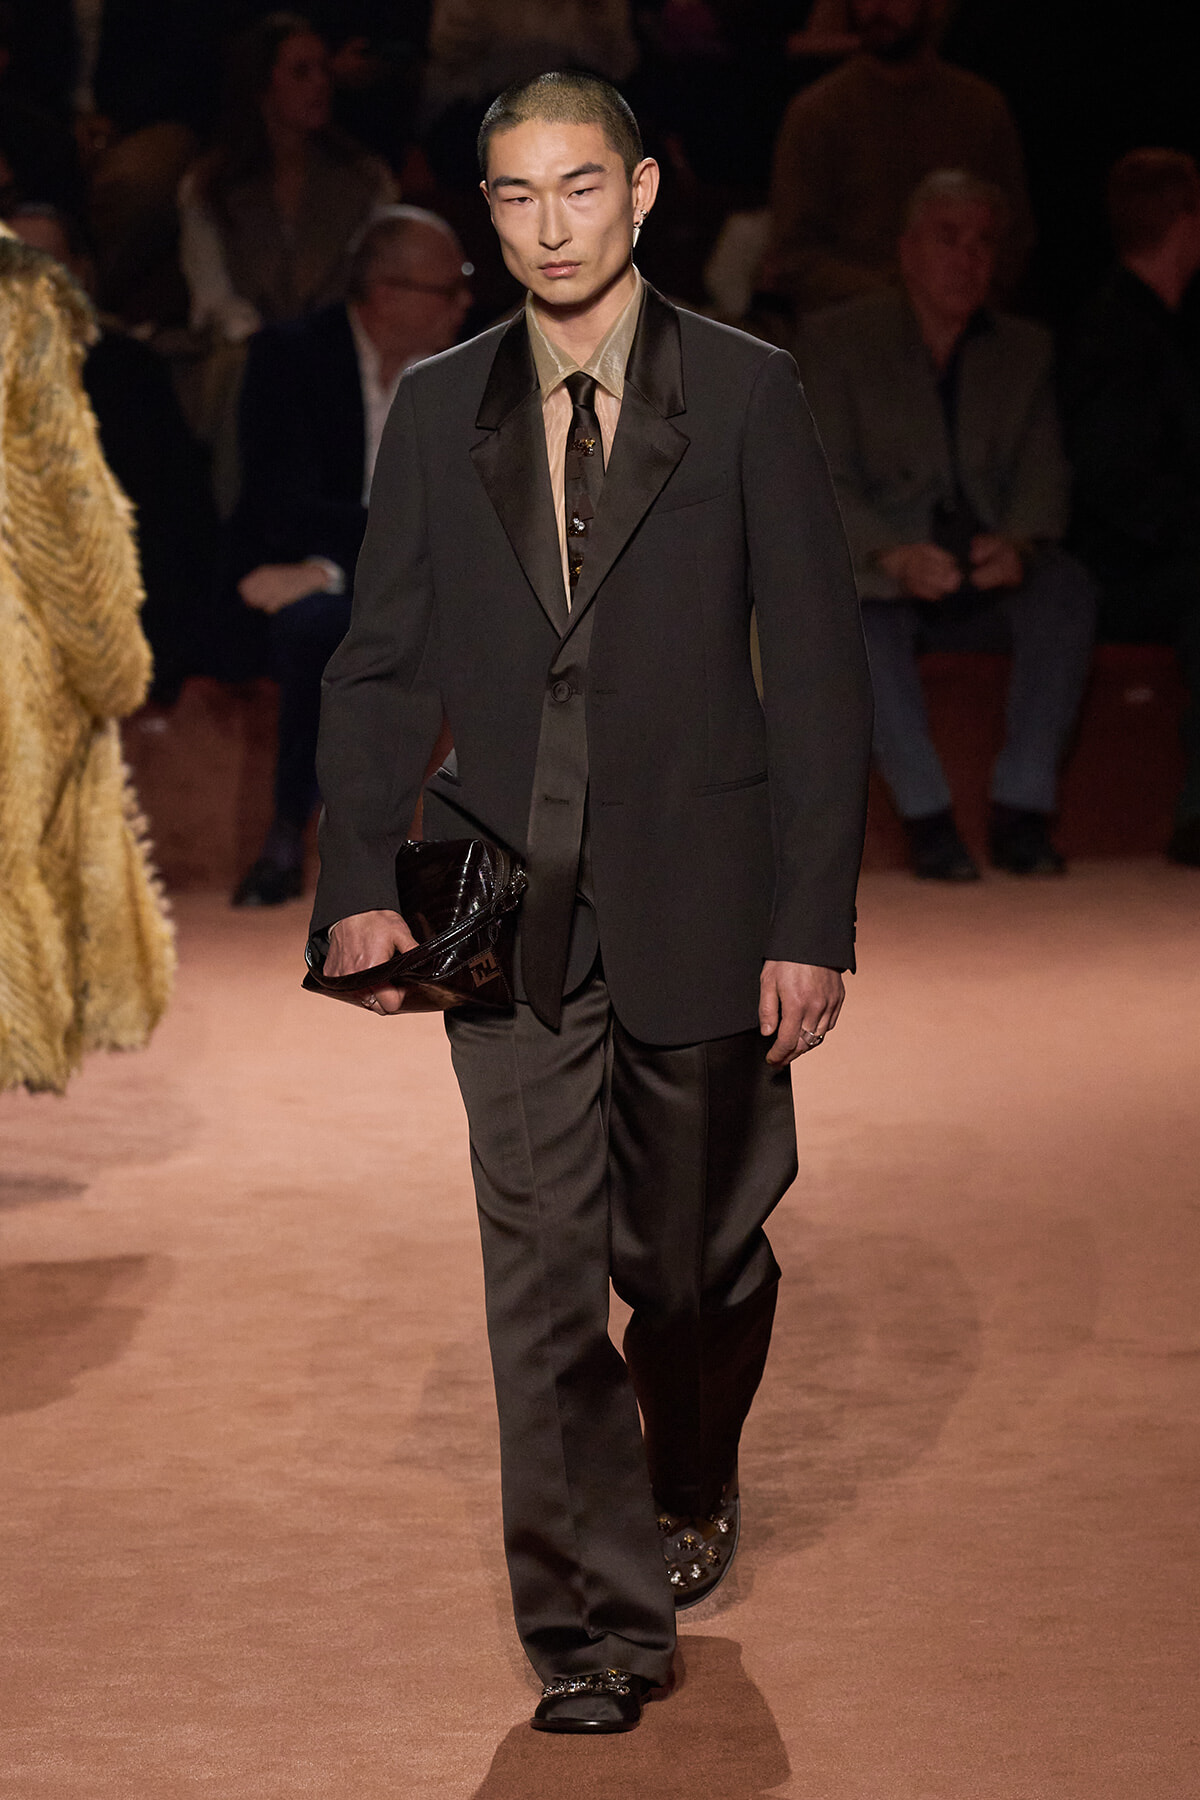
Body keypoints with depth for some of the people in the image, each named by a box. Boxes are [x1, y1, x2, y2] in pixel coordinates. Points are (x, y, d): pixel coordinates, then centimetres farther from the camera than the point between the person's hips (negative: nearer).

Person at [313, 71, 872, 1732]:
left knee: (695, 1258, 11)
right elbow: (382, 662, 8)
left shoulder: (749, 395, -2)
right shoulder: (437, 410, 6)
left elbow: (818, 670, -3)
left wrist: (814, 924, -8)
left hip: (698, 905, -1)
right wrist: (362, 879, -5)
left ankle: (694, 1486, 41)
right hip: (509, 912, 1)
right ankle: (597, 1624, 6)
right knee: (543, 1276, -2)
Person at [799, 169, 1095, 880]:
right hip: (882, 567, -2)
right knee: (857, 606, -37)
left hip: (993, 576, 2)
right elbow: (825, 483, -5)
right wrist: (895, 557, -26)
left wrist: (1018, 543, -21)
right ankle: (928, 816, -33)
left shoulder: (1026, 349, 15)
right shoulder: (837, 337, 5)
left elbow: (1044, 474, 4)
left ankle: (1023, 811, -29)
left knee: (1066, 587, -30)